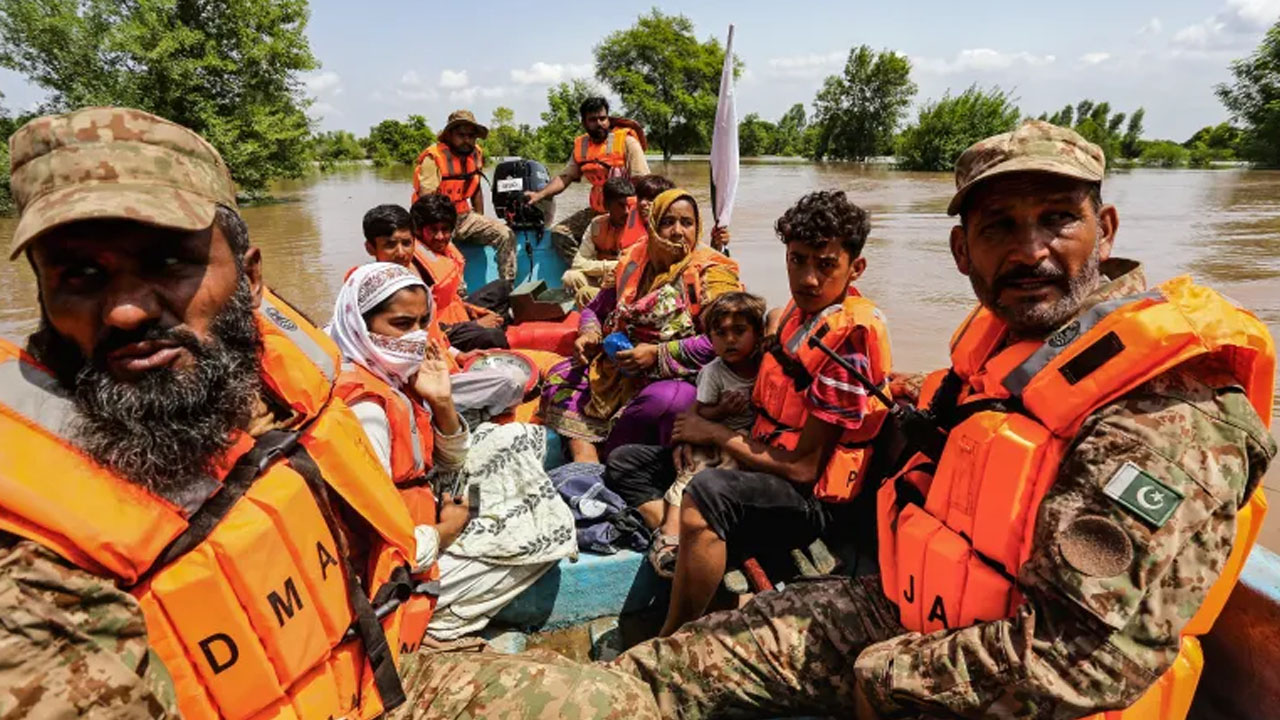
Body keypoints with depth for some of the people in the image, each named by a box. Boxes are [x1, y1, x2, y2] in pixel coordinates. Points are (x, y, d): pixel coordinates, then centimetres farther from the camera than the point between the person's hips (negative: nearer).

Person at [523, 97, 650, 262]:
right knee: (560, 233, -3)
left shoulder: (627, 142, -7)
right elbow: (565, 177, 7)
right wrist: (540, 194, -9)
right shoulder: (581, 145, 9)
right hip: (597, 211, 6)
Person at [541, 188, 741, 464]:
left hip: (679, 376, -6)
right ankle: (584, 457, -24)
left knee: (661, 400, -38)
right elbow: (595, 309, 23)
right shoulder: (635, 262, 11)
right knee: (559, 377, -7)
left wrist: (657, 354, -21)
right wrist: (589, 336, 0)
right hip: (616, 369, 6)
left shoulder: (709, 273, -6)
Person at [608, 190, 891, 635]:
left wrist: (718, 435, -9)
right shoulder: (803, 310, 5)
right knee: (626, 464, 8)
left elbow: (803, 466, -20)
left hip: (815, 496, -9)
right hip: (764, 462, 9)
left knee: (708, 492, -38)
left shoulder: (852, 336, -20)